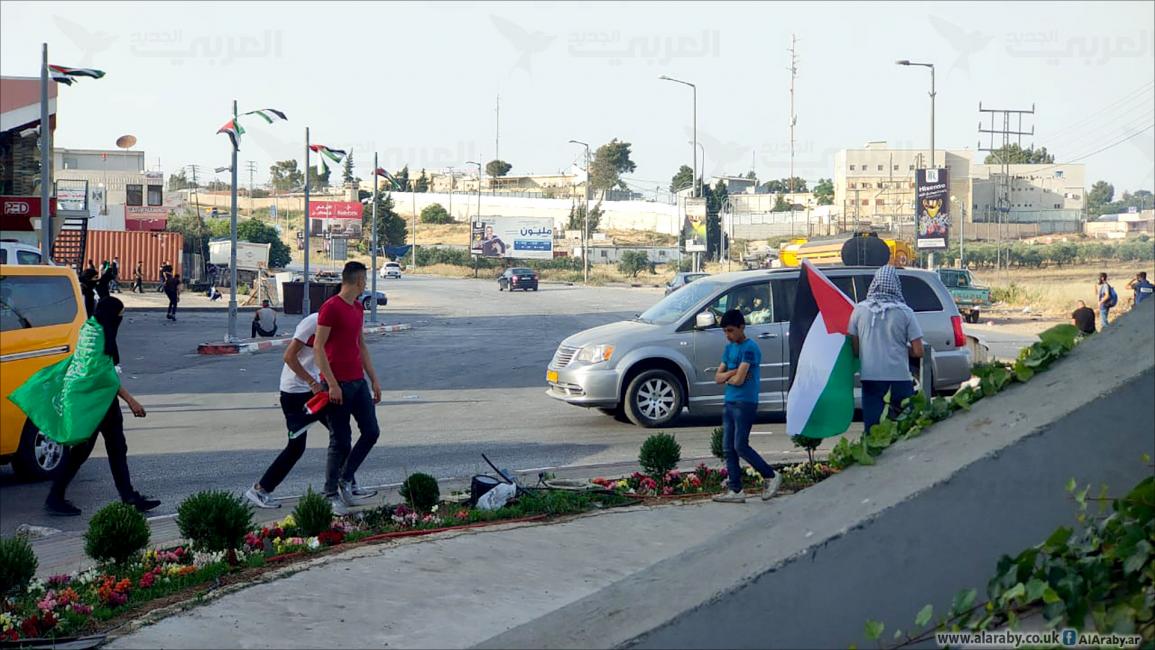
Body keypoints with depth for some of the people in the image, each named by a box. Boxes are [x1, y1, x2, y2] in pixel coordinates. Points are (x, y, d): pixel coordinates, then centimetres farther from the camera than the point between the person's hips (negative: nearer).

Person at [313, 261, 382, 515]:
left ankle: (346, 479, 19)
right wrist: (332, 384, -20)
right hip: (339, 384, -8)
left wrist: (374, 380, 18)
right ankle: (331, 495, 8)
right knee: (340, 442, -2)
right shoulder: (330, 308, -12)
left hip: (358, 381, 8)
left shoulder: (358, 308, 14)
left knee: (371, 432, 5)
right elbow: (319, 347, -16)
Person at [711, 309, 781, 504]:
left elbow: (738, 380, -19)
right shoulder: (729, 348, 15)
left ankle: (771, 476, 5)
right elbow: (718, 377, 11)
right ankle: (736, 491, 8)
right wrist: (733, 373, -7)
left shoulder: (749, 348, -13)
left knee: (740, 446, -10)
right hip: (729, 403, 9)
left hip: (745, 403, -9)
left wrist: (727, 377, 1)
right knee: (728, 448, 5)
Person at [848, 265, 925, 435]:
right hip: (899, 376, -1)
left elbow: (854, 349, 4)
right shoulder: (905, 313, -4)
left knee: (871, 426, 4)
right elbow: (918, 352, -4)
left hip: (870, 377, 1)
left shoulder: (859, 310, 0)